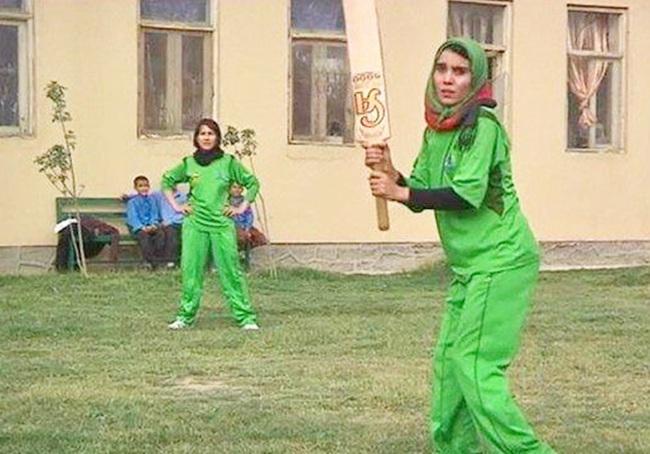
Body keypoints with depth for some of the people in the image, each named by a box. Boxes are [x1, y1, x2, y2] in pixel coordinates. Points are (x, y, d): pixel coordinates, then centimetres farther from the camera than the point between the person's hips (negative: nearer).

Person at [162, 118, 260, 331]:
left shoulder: (228, 162, 1)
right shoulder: (188, 164, 6)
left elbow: (252, 183, 10)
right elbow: (166, 181, 21)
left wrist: (242, 208, 4)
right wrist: (176, 206, 11)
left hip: (222, 225, -2)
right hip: (194, 225, 2)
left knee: (231, 271, -2)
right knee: (191, 271, 3)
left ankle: (245, 317, 2)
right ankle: (185, 316, 13)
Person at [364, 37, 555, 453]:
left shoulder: (483, 126, -14)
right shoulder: (435, 131, 11)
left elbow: (467, 194, -22)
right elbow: (420, 195, 9)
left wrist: (400, 192, -15)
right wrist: (391, 173, -10)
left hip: (501, 262, -9)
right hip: (469, 266, 9)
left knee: (475, 367, -13)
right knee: (448, 360, 12)